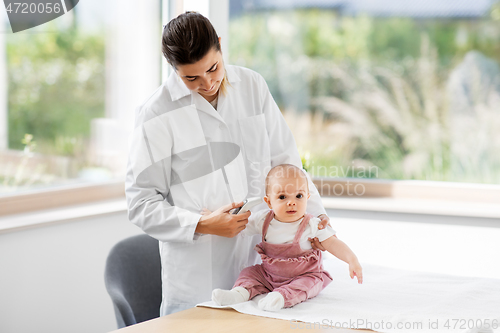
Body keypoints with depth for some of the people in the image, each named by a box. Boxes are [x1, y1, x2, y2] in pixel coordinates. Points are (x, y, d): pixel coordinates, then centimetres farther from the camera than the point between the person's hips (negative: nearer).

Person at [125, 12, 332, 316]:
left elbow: (284, 159, 12)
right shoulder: (156, 114, -9)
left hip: (258, 261, 4)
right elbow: (141, 204, -7)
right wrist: (202, 225, -18)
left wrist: (315, 213, 1)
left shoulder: (252, 86, 5)